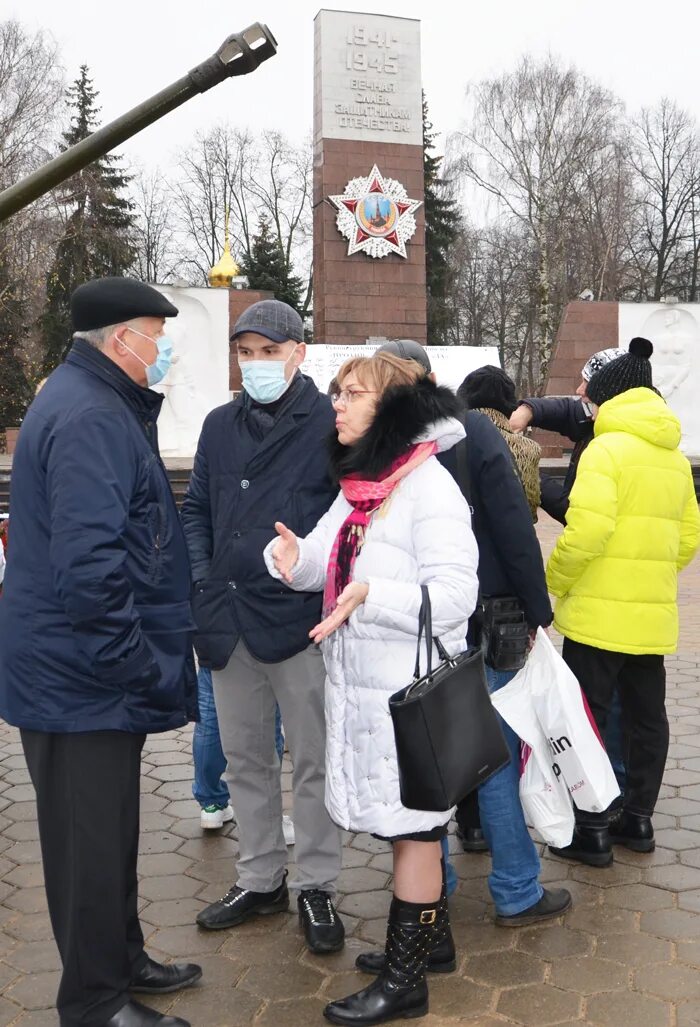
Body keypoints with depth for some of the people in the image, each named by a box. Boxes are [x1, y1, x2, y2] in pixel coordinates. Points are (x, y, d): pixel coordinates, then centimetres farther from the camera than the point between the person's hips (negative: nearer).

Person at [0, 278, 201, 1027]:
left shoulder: (102, 405, 14)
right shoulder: (89, 417, -21)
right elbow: (89, 564, -30)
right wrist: (142, 666, -22)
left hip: (94, 675, 10)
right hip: (83, 680, -10)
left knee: (110, 832, 21)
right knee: (92, 843, 4)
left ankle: (122, 962, 37)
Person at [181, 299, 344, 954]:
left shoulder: (331, 424, -6)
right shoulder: (221, 426, 10)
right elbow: (196, 510, 14)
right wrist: (203, 581, 1)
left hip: (302, 621, -5)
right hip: (227, 621, 6)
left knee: (312, 762, 6)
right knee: (245, 759, 16)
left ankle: (316, 888, 21)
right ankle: (260, 879, 32)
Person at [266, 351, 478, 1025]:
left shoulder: (429, 487, -14)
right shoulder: (357, 483, 12)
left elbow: (456, 595, -20)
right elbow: (328, 563, 12)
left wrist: (371, 597, -30)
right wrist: (294, 559, -9)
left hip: (410, 690, -8)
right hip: (358, 684, 8)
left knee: (413, 827, 4)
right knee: (403, 824, 19)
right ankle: (425, 934, 36)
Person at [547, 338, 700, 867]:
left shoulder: (606, 449, -12)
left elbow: (586, 530, -22)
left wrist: (553, 583, -9)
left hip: (600, 612, -7)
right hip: (654, 612, 8)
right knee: (647, 716, 15)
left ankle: (591, 831, 6)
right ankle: (638, 818, 26)